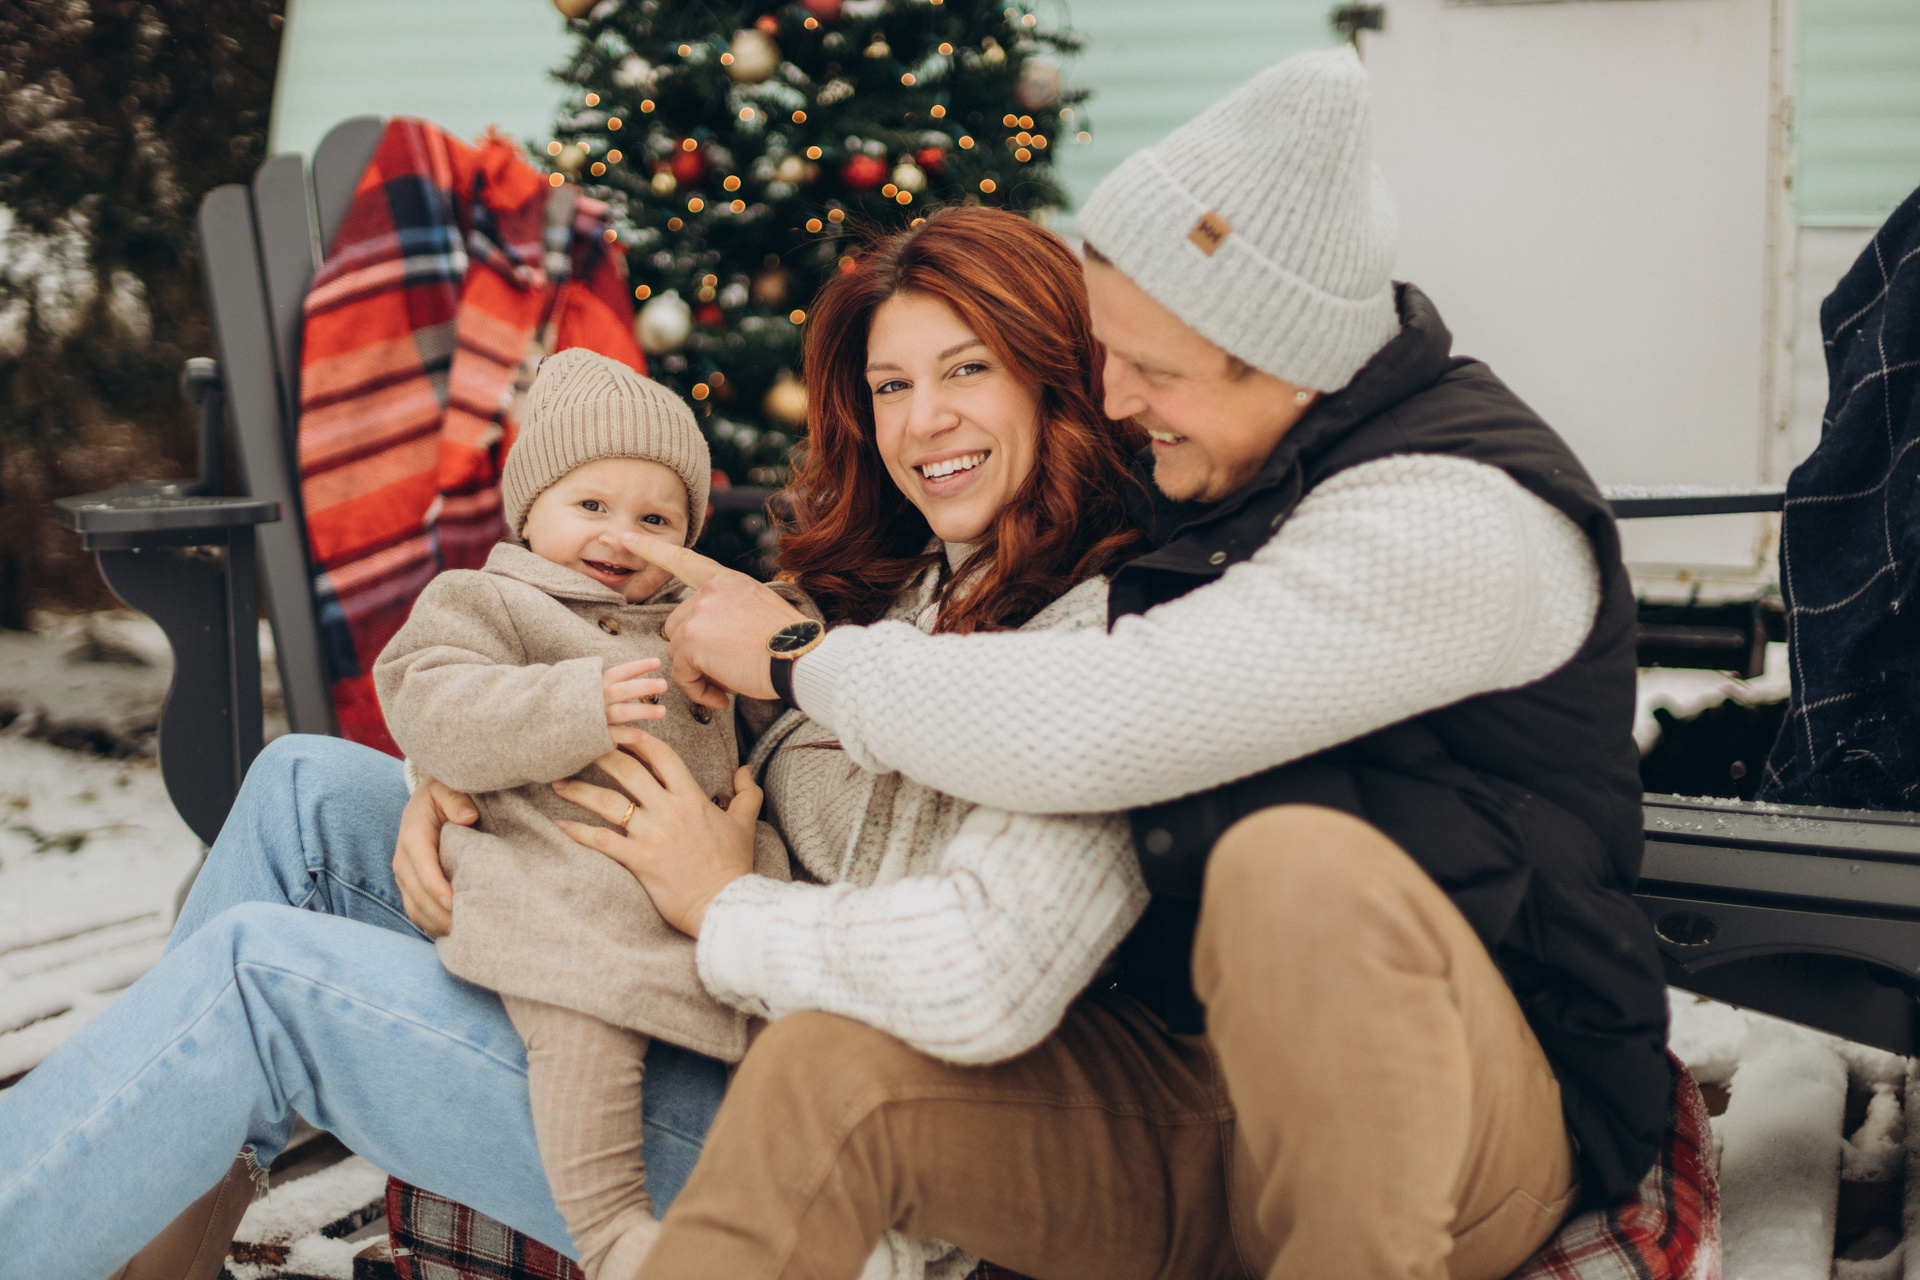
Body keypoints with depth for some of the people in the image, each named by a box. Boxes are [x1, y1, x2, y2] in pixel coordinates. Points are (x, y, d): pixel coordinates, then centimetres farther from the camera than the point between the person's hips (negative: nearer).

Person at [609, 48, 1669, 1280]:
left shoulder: (1459, 521, -19)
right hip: (1192, 1080, 7)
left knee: (1300, 867, -38)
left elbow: (1088, 732, -27)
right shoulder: (1213, 473, 8)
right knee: (820, 1072, -16)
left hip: (1481, 1114, -6)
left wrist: (797, 652, -10)